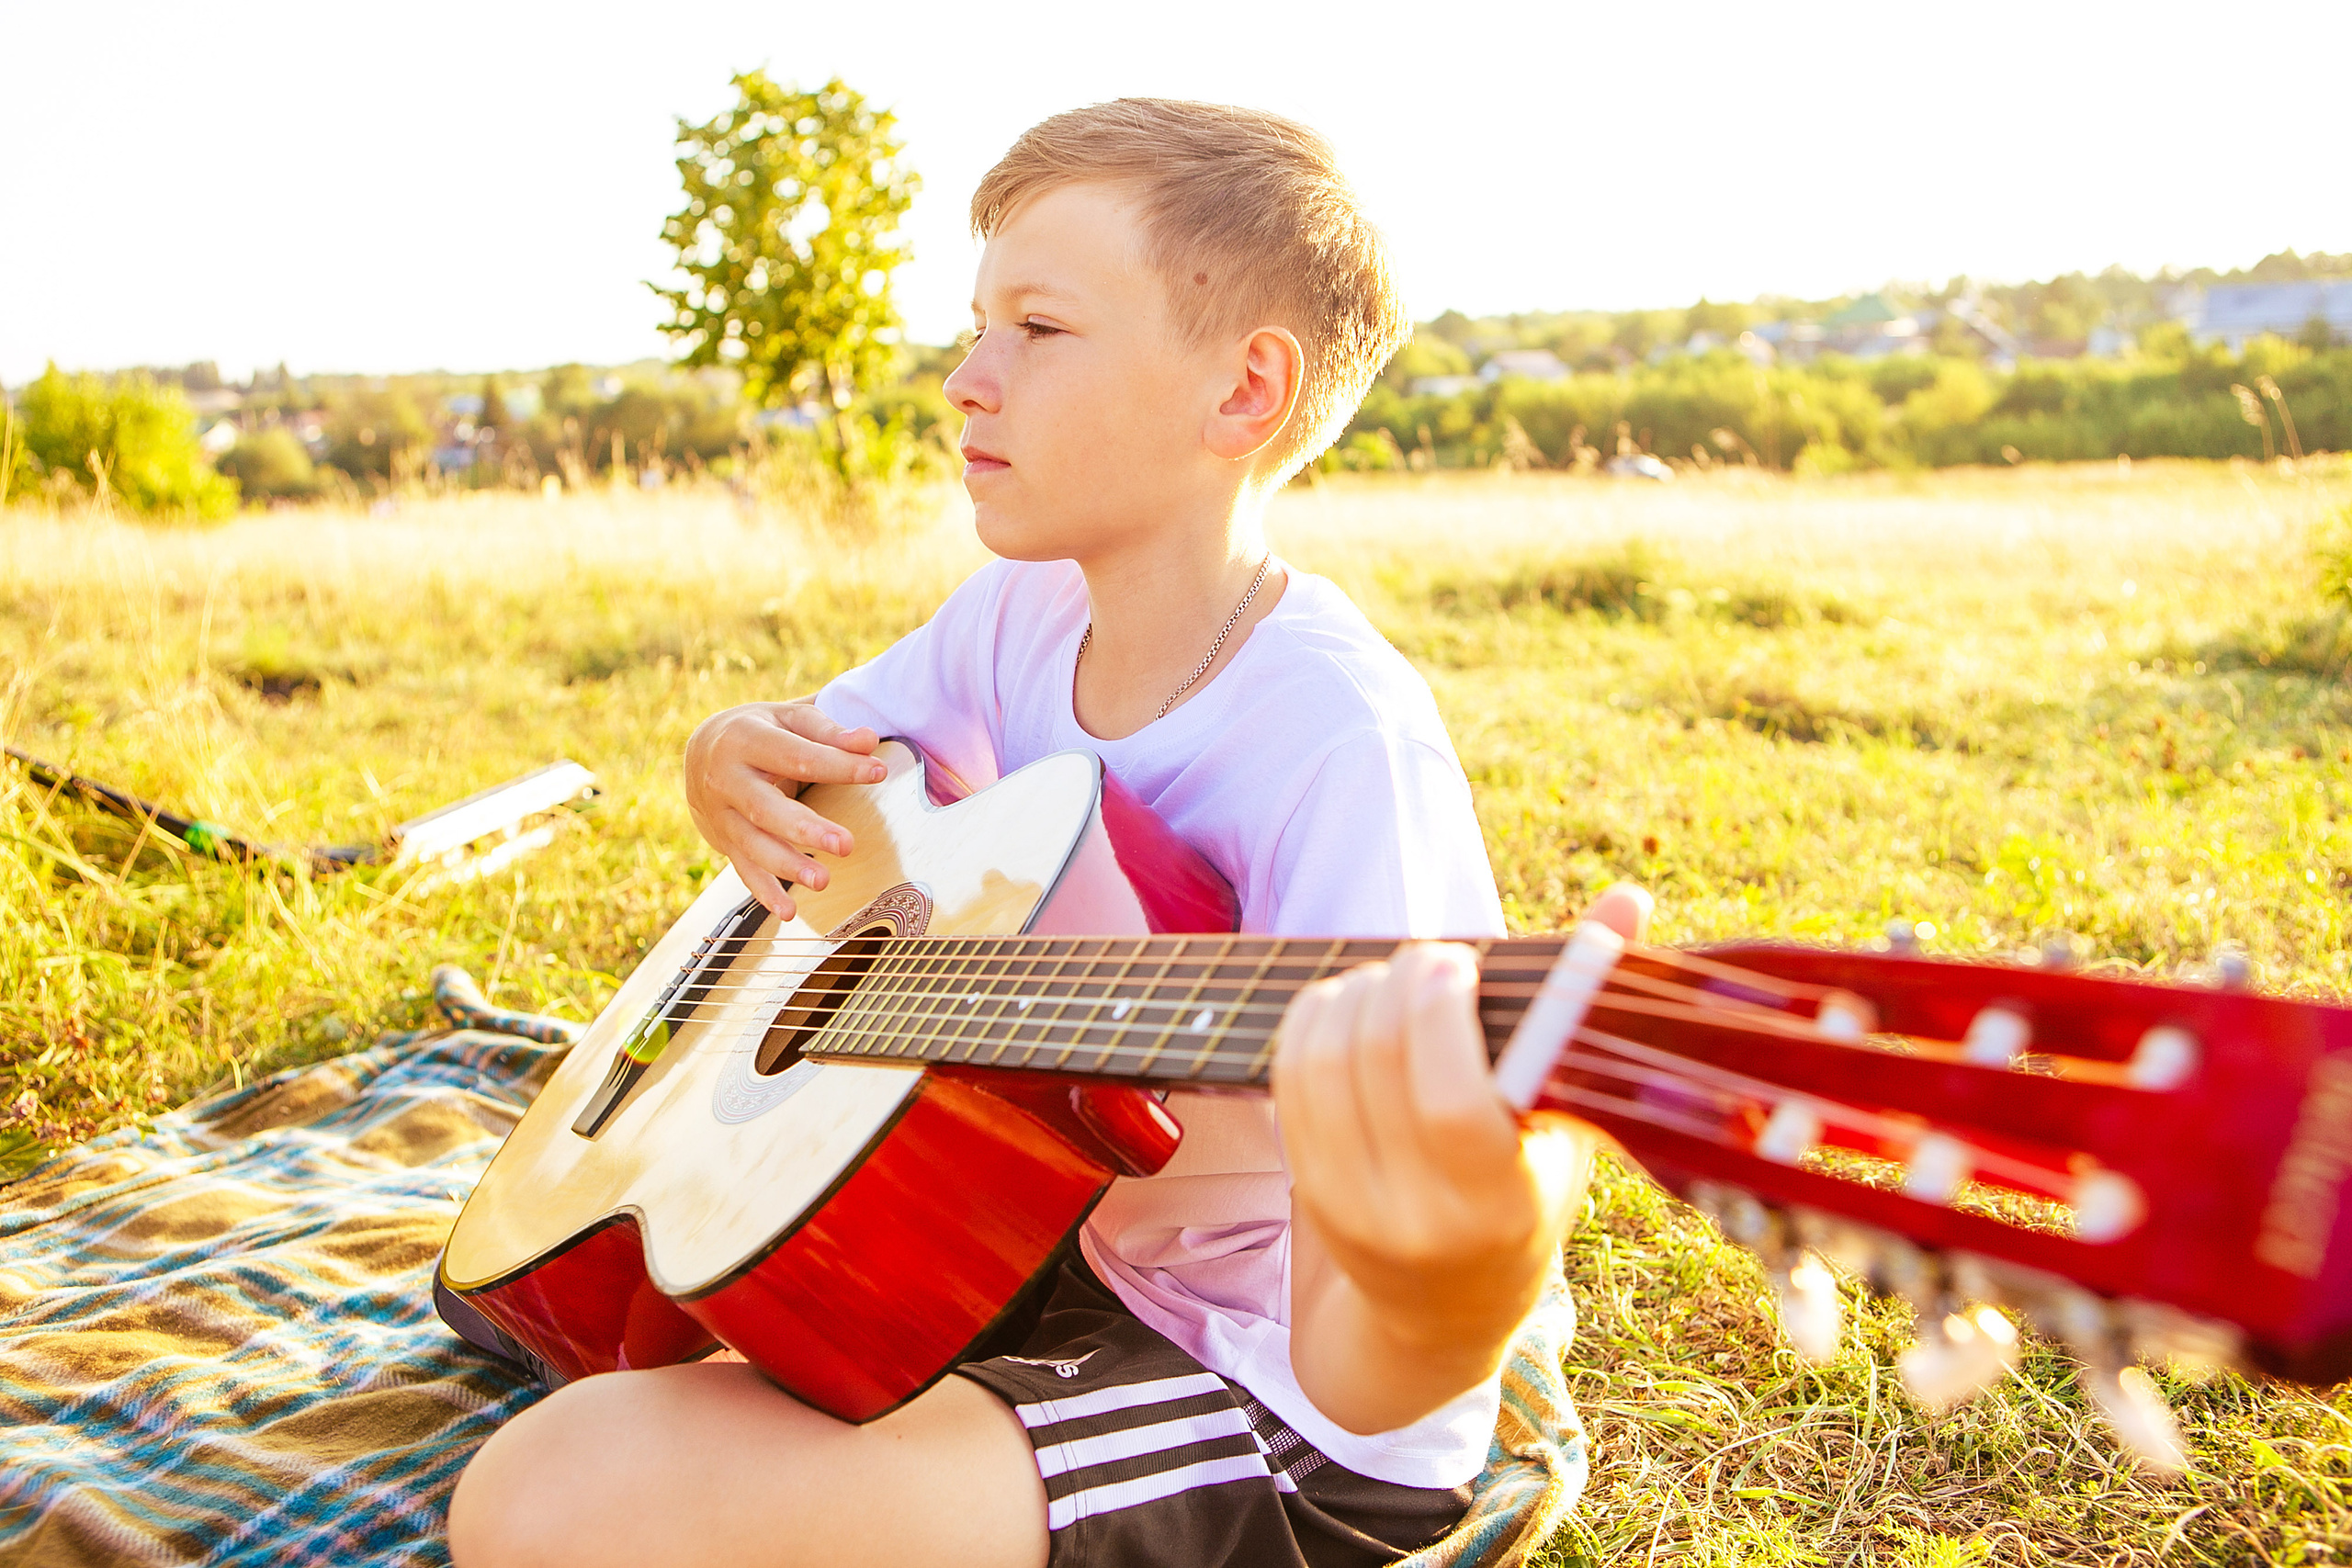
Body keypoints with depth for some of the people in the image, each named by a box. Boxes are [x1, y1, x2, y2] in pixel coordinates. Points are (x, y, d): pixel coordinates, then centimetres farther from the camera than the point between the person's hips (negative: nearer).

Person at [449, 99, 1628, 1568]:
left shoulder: (1340, 747, -27)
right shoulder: (1025, 615, -3)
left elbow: (1364, 1387, -31)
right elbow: (804, 763, 15)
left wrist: (1470, 1267, -55)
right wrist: (735, 760, -9)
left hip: (1271, 1401, -7)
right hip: (1072, 1263, 8)